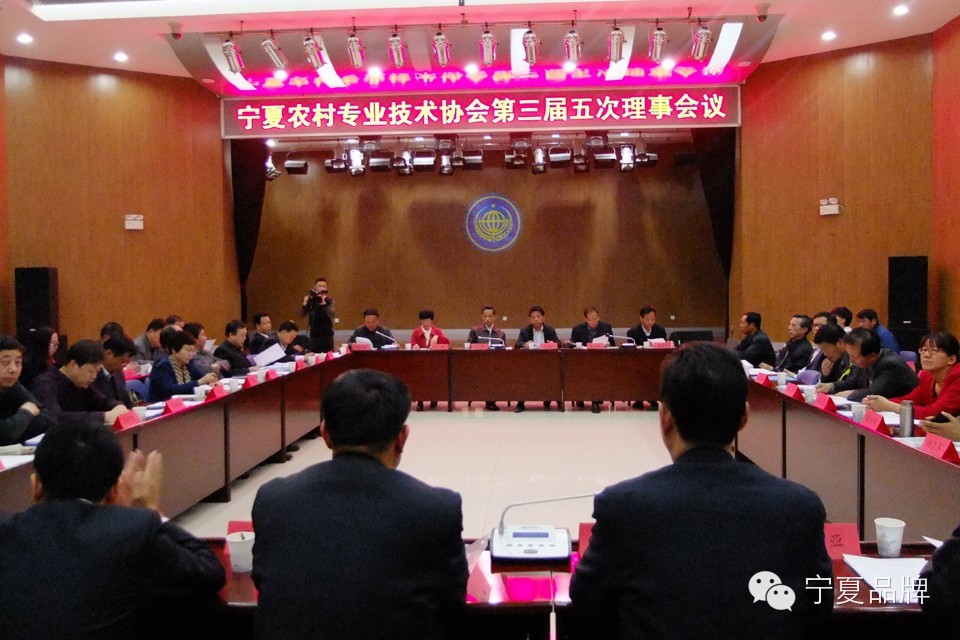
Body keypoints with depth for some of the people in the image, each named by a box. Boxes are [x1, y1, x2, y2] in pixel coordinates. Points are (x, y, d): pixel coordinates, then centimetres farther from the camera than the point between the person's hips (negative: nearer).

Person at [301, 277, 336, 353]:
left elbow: (333, 314, -16)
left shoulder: (329, 300, -1)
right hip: (314, 333, 1)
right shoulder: (311, 300, 2)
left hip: (327, 332, -1)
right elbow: (302, 314, -2)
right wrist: (305, 303, -18)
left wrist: (324, 304, -28)